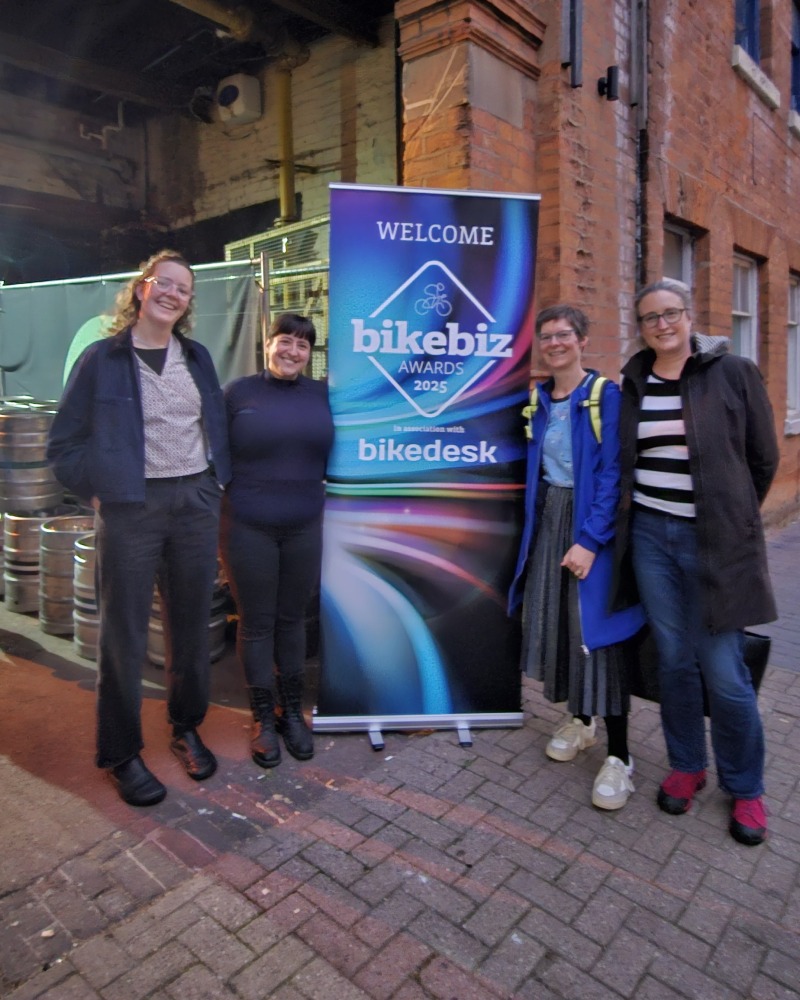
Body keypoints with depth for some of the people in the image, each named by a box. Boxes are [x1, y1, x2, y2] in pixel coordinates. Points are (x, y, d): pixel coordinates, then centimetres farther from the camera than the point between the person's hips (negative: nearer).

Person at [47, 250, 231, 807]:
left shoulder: (198, 357, 10)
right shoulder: (103, 358, -1)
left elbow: (219, 426, 15)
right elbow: (65, 442, 2)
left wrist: (219, 481, 5)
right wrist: (98, 488, -5)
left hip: (197, 502, 4)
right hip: (131, 507, -3)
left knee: (191, 625, 12)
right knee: (125, 635, 4)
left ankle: (187, 728, 31)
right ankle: (122, 754, 21)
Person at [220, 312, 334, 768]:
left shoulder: (322, 395, 6)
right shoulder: (239, 392, -1)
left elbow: (334, 455, 12)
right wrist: (235, 494, -2)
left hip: (305, 526, 2)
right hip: (249, 529, -2)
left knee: (292, 619, 13)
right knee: (256, 623, 8)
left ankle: (292, 711, 30)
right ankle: (264, 718, 25)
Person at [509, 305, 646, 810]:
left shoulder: (606, 396, -9)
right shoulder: (538, 399, 9)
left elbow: (611, 473, -14)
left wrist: (590, 539, -20)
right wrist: (534, 523, 6)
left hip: (592, 521, -6)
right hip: (547, 516, 6)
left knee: (595, 628, -5)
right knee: (554, 618, 10)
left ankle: (619, 756, 6)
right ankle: (580, 719, 31)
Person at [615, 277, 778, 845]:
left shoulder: (733, 372, -2)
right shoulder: (633, 384, 8)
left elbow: (763, 458, 3)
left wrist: (732, 517, 9)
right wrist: (634, 515, 9)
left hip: (713, 541, -3)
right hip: (651, 536, 3)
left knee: (724, 670, 1)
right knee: (675, 659, 11)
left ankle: (745, 787, 24)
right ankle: (687, 766, 31)